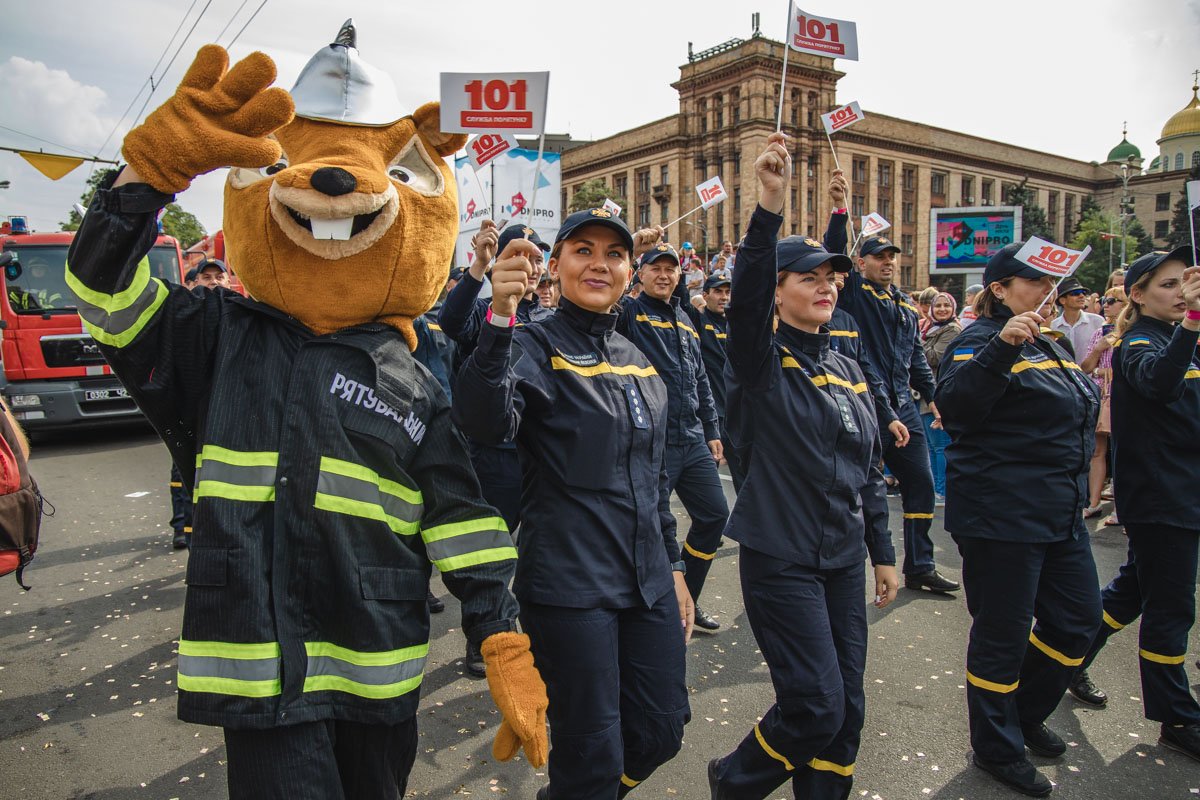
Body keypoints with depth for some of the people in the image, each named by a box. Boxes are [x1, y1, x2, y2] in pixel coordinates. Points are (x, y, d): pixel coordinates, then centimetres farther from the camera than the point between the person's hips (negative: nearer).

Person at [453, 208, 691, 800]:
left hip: (648, 582, 7)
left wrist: (674, 566, 16)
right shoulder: (536, 346, -8)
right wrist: (500, 316, -40)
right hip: (569, 586, -6)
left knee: (659, 733, 16)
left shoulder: (637, 359, 11)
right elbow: (484, 424, -29)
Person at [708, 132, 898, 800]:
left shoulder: (849, 372, 9)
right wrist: (771, 206, -41)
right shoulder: (762, 362, -9)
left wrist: (884, 551, 15)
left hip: (844, 559, 7)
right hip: (781, 560, -6)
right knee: (818, 706, -5)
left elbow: (869, 469, 14)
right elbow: (746, 296, -30)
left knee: (848, 708, 12)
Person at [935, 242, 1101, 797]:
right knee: (1003, 634, 4)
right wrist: (1000, 347, -42)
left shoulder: (1047, 347, 15)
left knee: (1078, 619, 17)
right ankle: (997, 748, 23)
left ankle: (1026, 713, 38)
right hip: (1002, 517, -9)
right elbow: (954, 407, -32)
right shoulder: (981, 341, -13)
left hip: (1061, 515, 9)